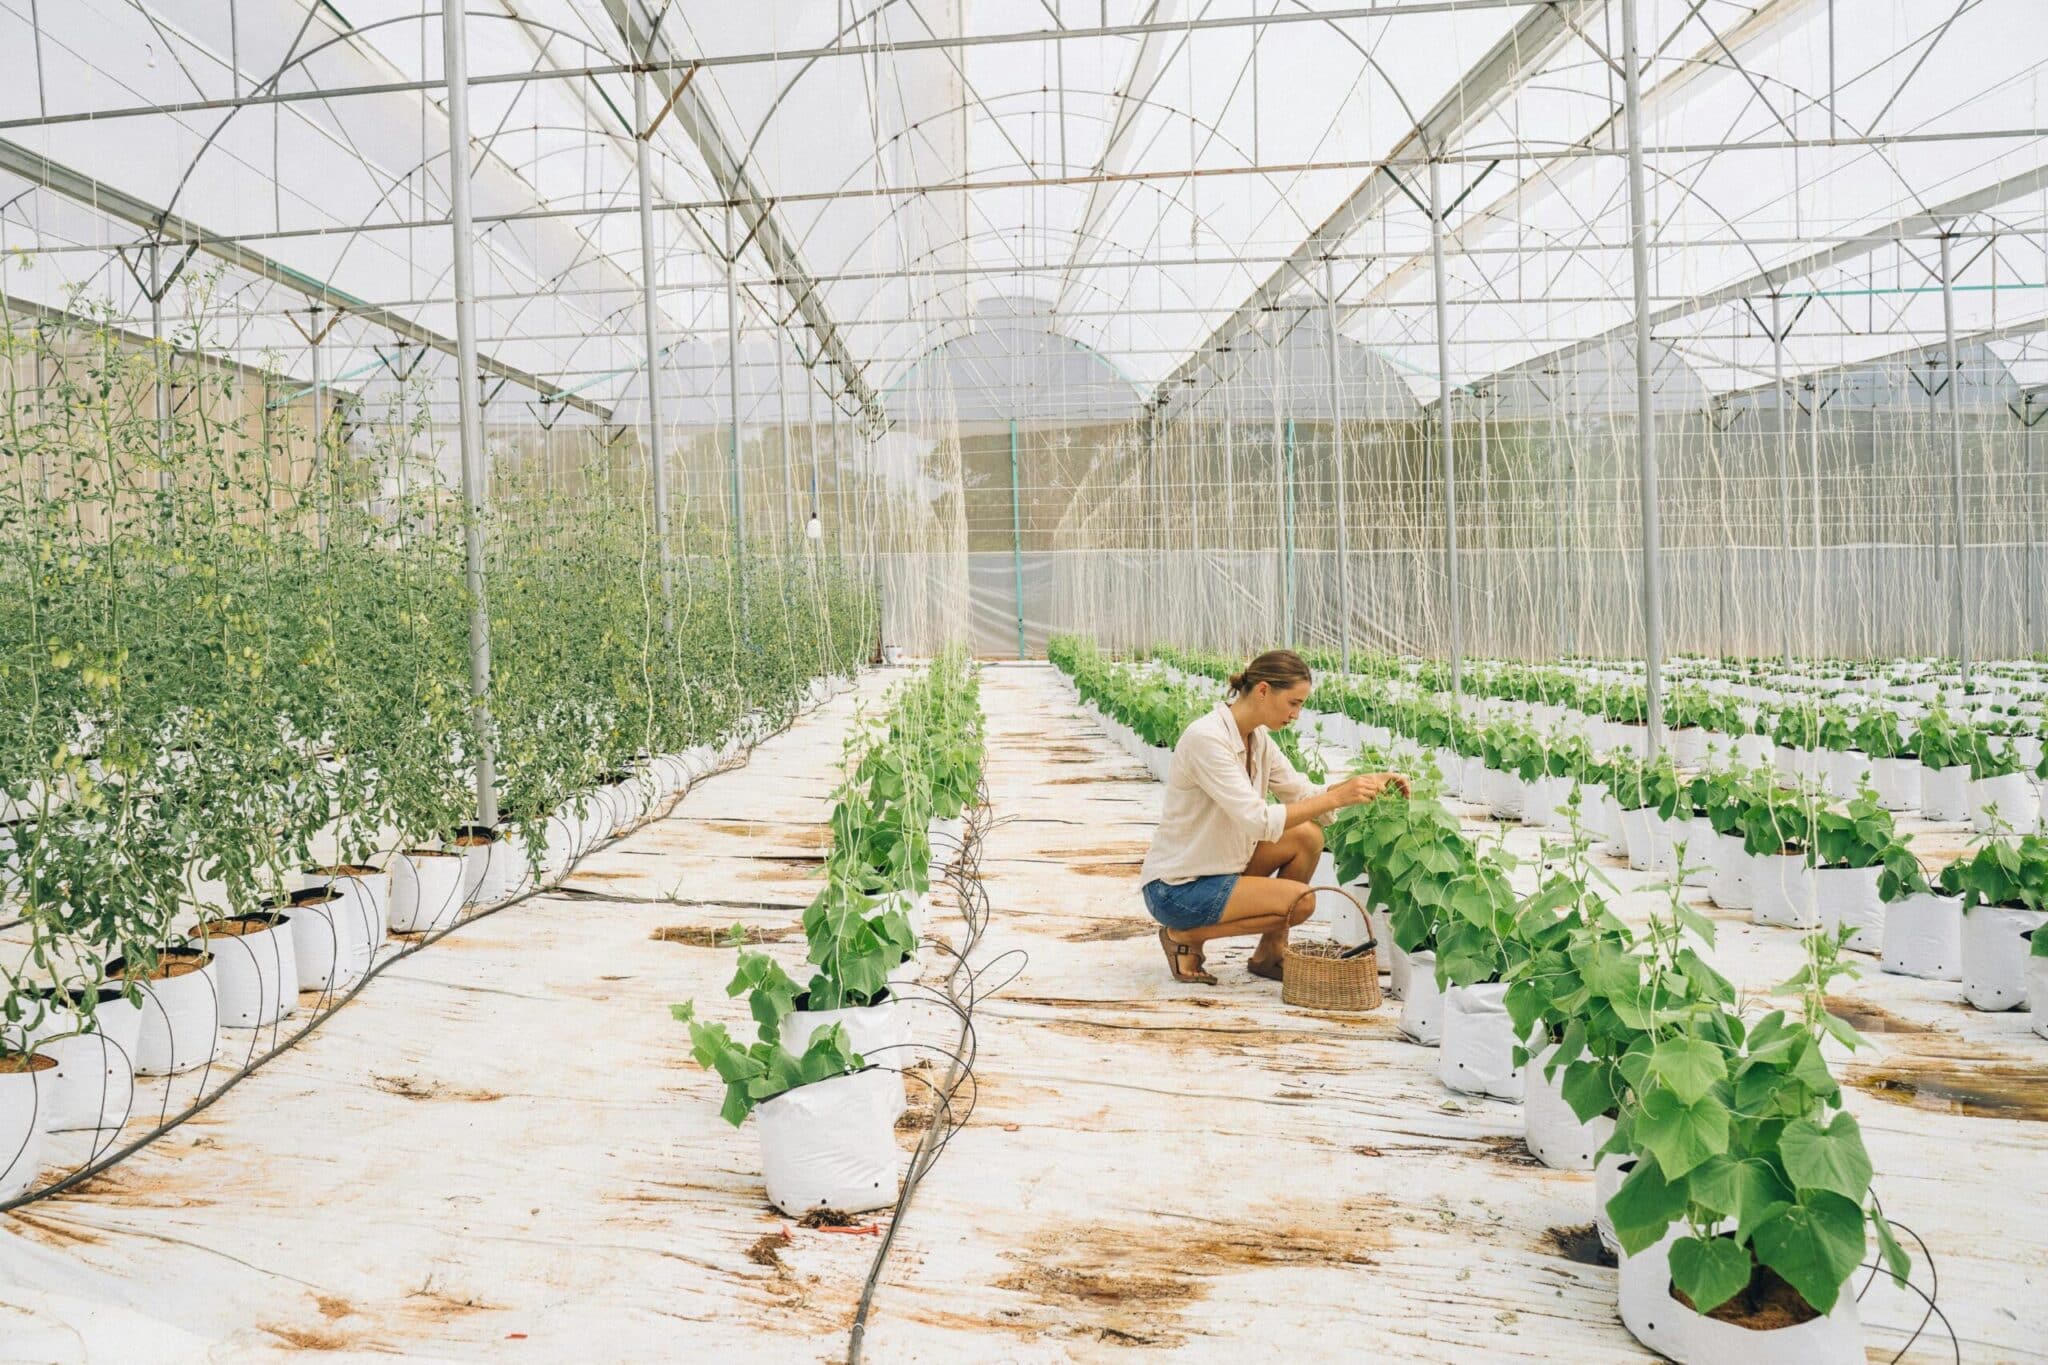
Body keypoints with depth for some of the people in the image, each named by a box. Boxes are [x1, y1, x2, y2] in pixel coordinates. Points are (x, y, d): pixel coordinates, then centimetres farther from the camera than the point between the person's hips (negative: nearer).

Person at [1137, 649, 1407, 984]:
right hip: (1176, 888, -9)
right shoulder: (1206, 739, -25)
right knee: (1299, 901, -18)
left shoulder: (1257, 739, 2)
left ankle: (1270, 953, 8)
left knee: (1308, 836, -1)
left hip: (1219, 866, 9)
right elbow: (1258, 821, -30)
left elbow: (1301, 793, 9)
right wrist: (1335, 798, -29)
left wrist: (1366, 782, -5)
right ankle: (1186, 936, -3)